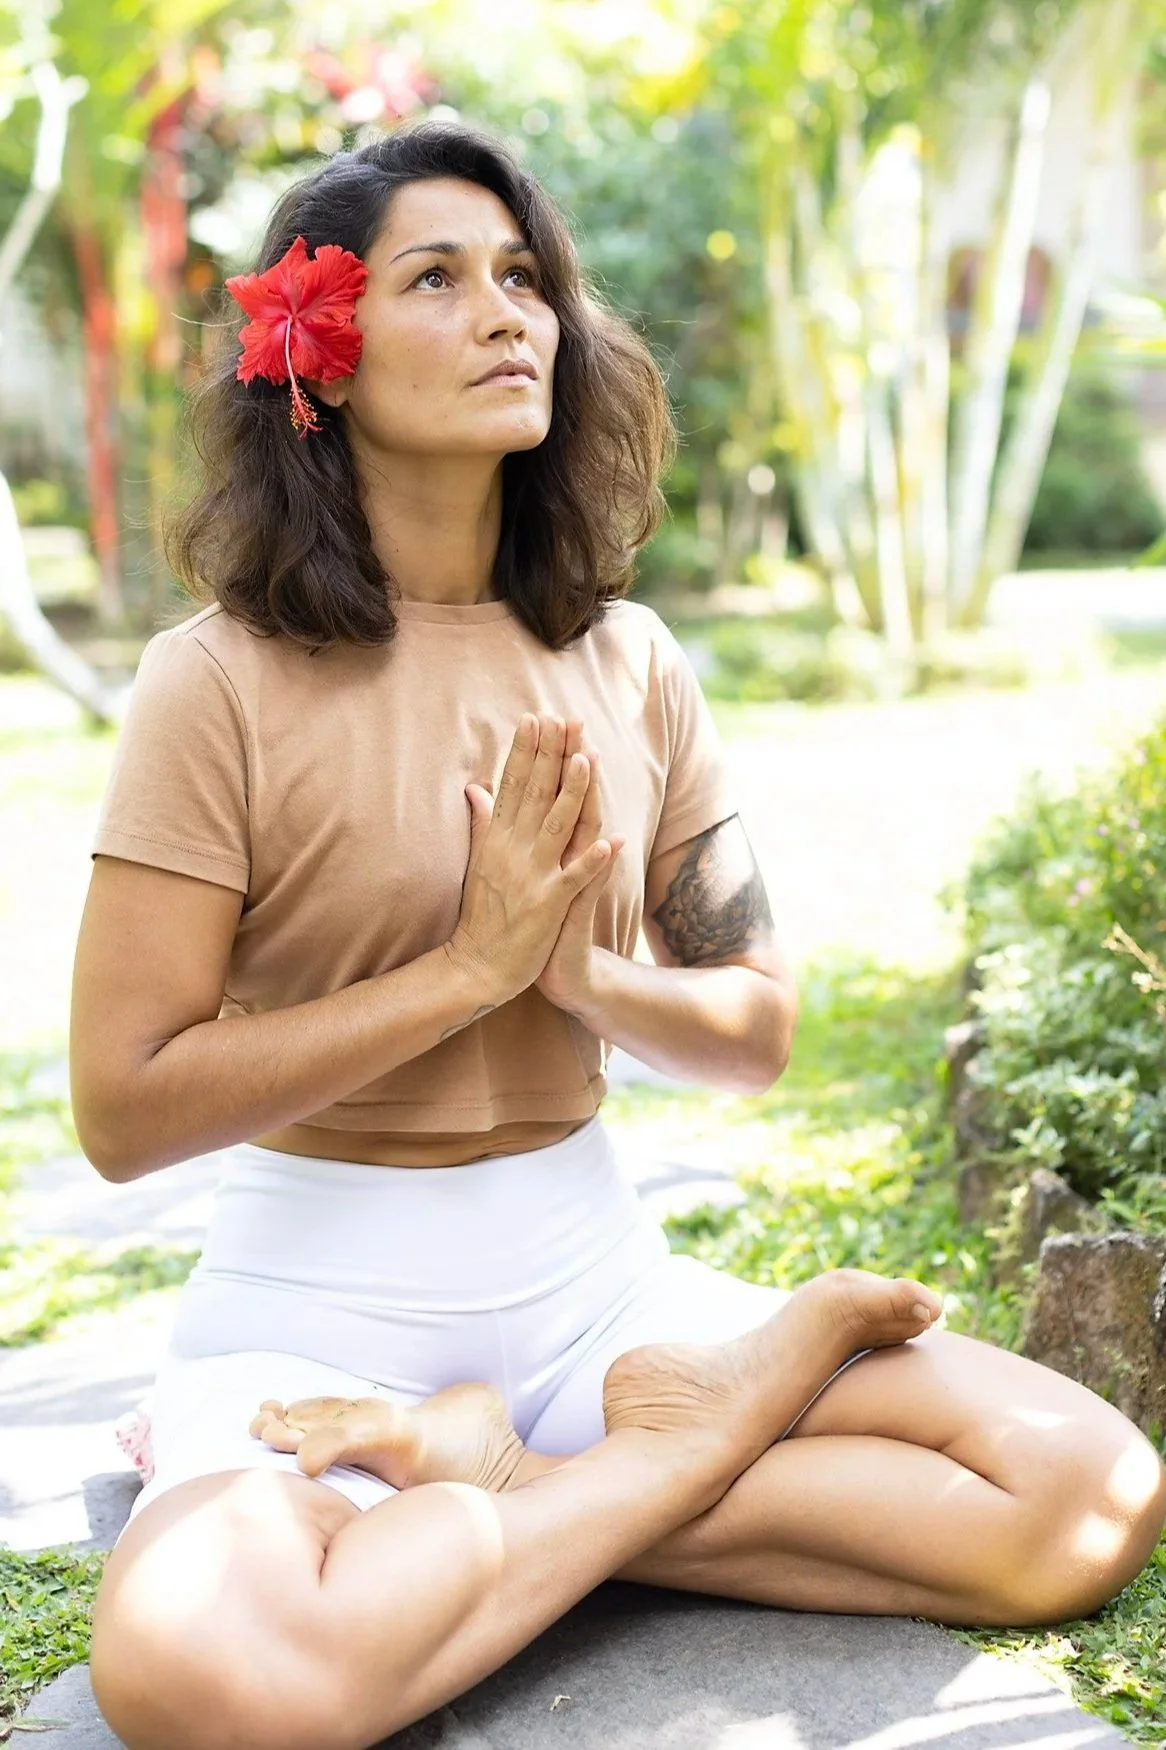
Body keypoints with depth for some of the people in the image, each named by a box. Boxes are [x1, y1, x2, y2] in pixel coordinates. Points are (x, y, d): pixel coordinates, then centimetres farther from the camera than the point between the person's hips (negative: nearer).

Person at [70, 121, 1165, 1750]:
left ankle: (495, 1477, -7)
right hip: (320, 1306, -3)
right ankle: (691, 1437, -12)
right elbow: (123, 1109, -14)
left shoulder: (626, 663, 3)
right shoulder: (225, 681, -10)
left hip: (591, 1277, 4)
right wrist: (474, 964, -18)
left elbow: (757, 1029, 7)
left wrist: (583, 977, -14)